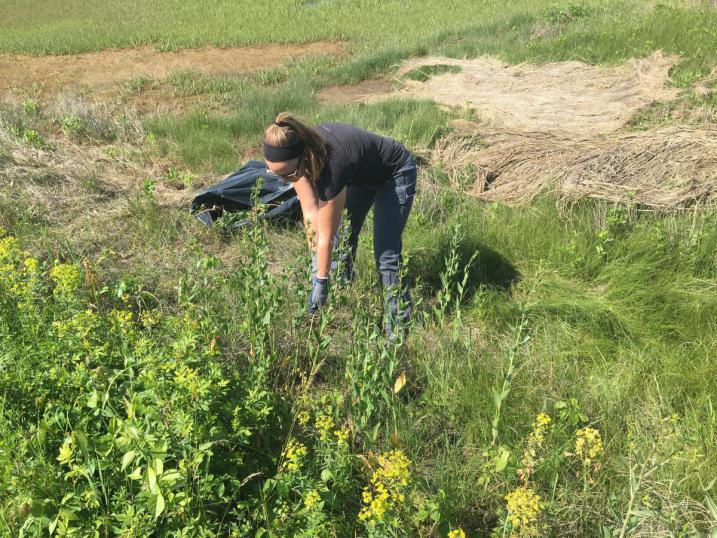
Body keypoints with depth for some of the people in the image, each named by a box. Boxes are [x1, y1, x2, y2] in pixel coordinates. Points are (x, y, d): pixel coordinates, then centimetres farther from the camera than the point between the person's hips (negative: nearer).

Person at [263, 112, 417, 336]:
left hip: (395, 174, -7)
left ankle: (399, 324, 2)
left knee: (385, 253, -11)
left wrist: (321, 282, -22)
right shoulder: (296, 151, -24)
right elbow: (310, 212, -16)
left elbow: (326, 236, -32)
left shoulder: (330, 165, -42)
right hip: (360, 174, 7)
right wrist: (317, 265, -13)